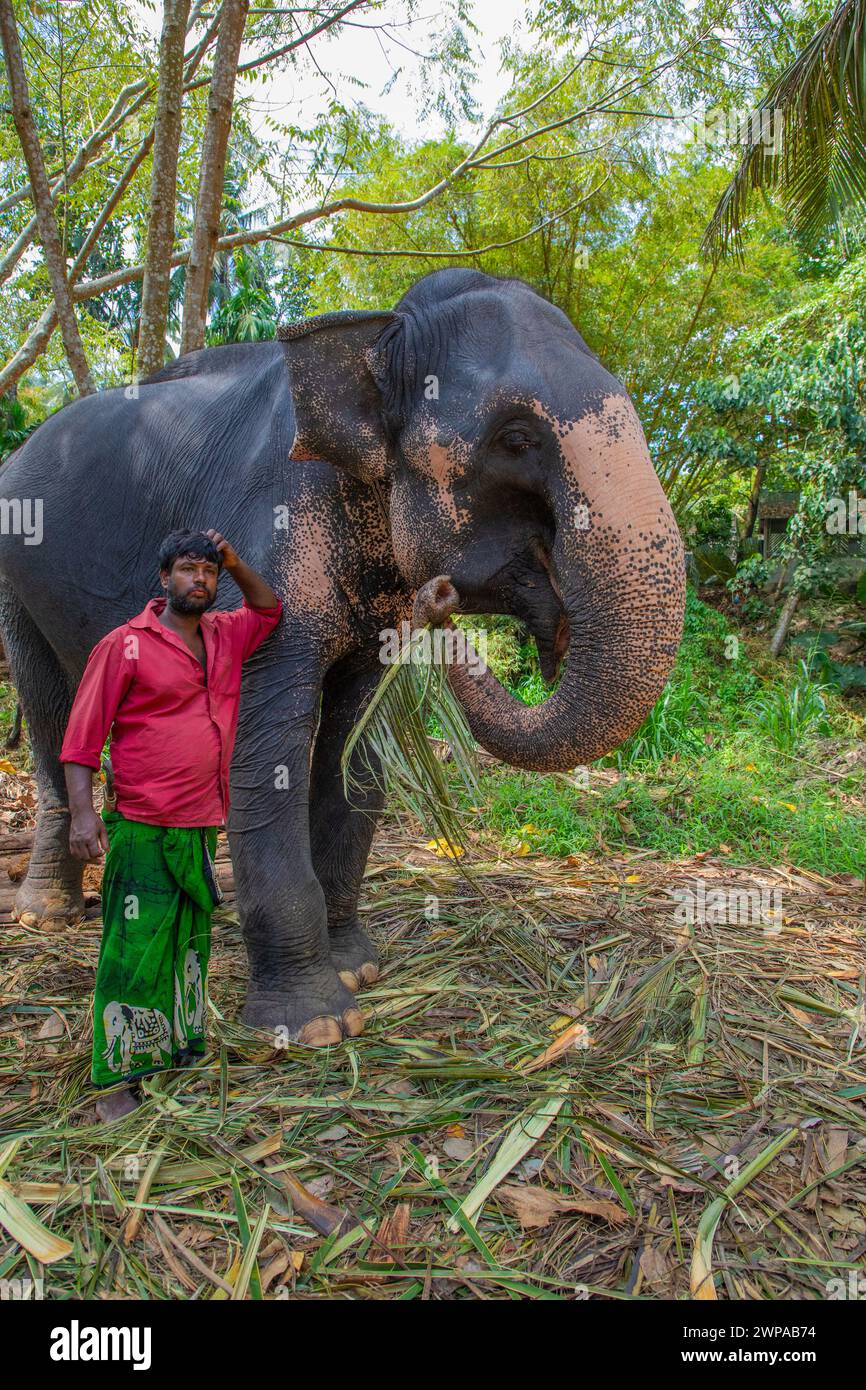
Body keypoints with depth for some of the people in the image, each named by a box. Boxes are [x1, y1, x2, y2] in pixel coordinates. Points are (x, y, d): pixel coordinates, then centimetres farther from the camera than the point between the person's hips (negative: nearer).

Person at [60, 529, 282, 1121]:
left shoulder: (224, 638, 10)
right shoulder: (125, 645, -7)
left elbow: (268, 607, 28)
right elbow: (82, 737, -8)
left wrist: (234, 561, 11)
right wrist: (83, 811, -18)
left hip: (201, 829, 6)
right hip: (142, 832, -6)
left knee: (191, 947, 16)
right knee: (134, 952, -3)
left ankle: (182, 1051, 31)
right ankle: (121, 1079, 9)